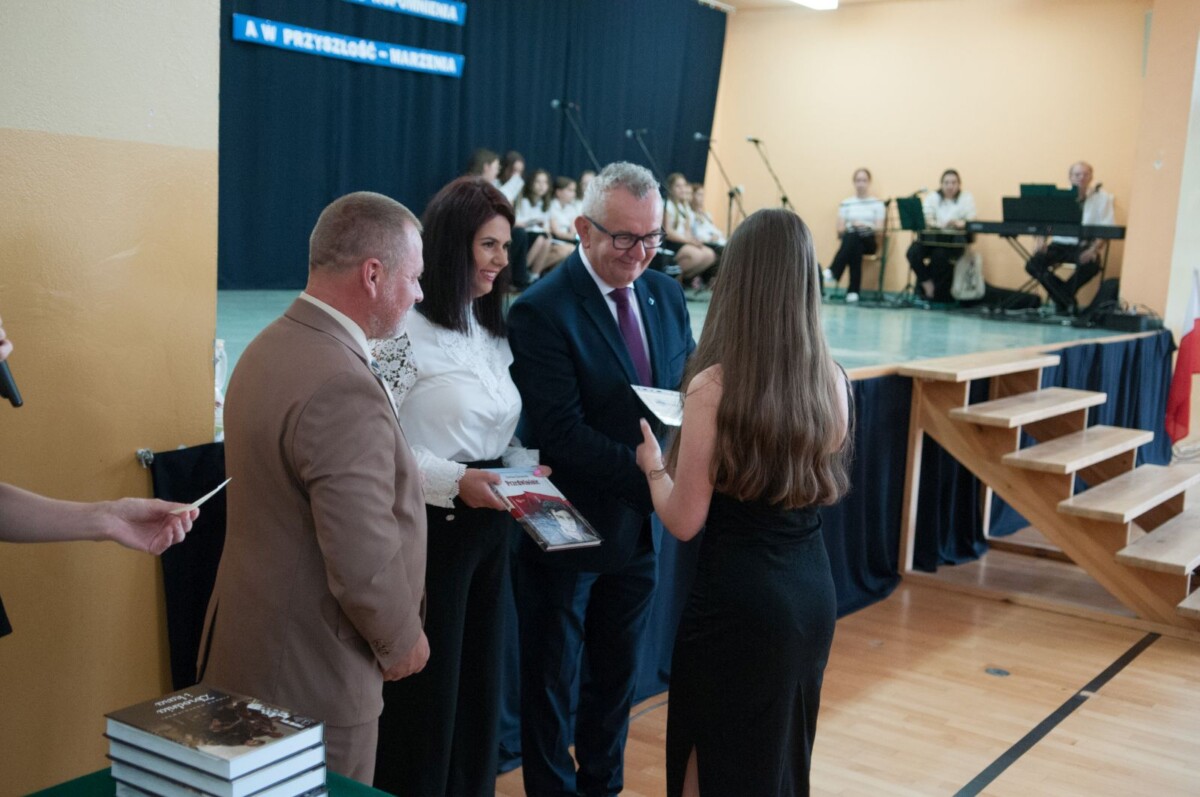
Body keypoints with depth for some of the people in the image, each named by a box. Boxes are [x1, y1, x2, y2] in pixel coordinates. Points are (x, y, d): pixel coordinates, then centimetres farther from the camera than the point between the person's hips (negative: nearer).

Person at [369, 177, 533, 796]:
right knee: (426, 684, 5)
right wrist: (454, 482, -24)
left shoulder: (491, 332, 13)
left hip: (489, 524, 8)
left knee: (479, 680, 17)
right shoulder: (407, 329, -13)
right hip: (431, 528, -8)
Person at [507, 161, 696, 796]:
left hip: (641, 526, 6)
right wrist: (653, 476, -31)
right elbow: (562, 433, -24)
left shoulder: (666, 296, 3)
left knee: (619, 672, 21)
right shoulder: (540, 311, -17)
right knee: (551, 680, 12)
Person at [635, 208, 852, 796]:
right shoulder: (831, 382, -2)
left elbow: (685, 521, -13)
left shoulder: (714, 385, -18)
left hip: (738, 598, -6)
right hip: (813, 592, 6)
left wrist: (653, 463, 6)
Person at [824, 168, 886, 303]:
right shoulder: (845, 203, 16)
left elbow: (880, 231, 2)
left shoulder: (878, 204, 11)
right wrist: (851, 226, -14)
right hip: (850, 239, 2)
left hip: (869, 241, -1)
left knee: (854, 235, -36)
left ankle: (833, 272, -41)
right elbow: (840, 230, 8)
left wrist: (866, 226, -16)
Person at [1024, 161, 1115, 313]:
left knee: (1090, 265, -37)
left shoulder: (1102, 197, 3)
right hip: (1060, 243, 2)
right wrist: (1042, 241, -16)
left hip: (1085, 245, -2)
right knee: (1033, 264, -24)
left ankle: (1060, 297, -9)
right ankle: (1068, 300, -13)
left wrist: (1093, 249, -23)